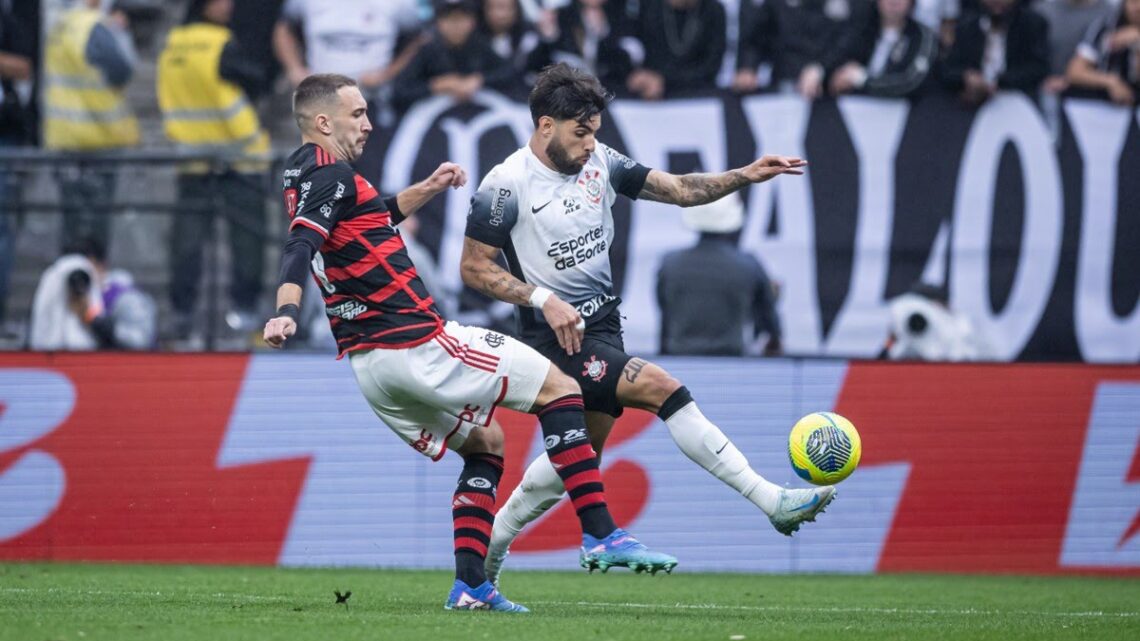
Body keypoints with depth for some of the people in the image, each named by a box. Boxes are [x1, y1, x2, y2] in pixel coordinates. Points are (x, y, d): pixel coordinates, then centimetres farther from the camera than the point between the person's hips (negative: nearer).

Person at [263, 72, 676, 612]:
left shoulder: (304, 178, 16)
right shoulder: (331, 176, -14)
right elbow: (300, 246, -30)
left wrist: (422, 191, 28)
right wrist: (286, 311, -45)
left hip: (368, 361, 10)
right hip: (413, 342, -10)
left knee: (485, 442, 23)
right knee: (557, 387, -1)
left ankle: (470, 584, 12)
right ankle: (601, 535, -7)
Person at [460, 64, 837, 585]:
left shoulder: (599, 161, 2)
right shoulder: (507, 186, -15)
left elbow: (679, 189, 6)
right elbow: (474, 268, -10)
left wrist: (744, 176, -8)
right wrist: (543, 299, -20)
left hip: (603, 329, 8)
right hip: (558, 339, -8)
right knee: (664, 389, -21)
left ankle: (487, 547, 32)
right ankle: (774, 502, -22)